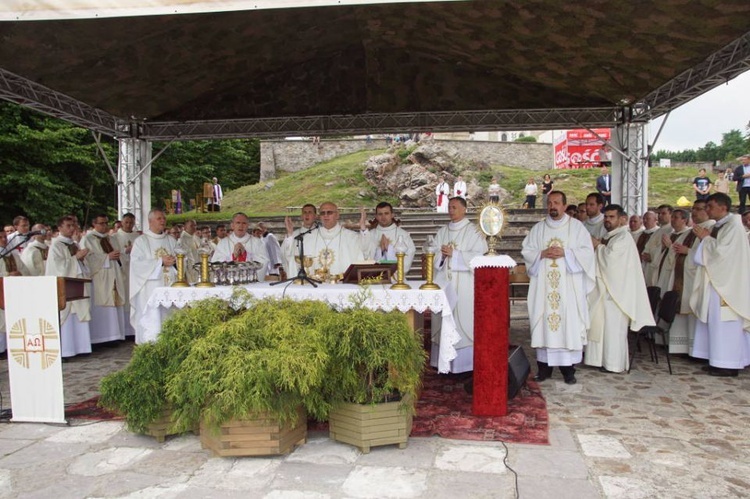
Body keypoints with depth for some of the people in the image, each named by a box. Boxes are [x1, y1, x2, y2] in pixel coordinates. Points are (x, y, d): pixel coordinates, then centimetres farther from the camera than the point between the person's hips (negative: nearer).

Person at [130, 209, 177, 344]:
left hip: (169, 286, 4)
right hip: (150, 289, -4)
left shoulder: (171, 240, 17)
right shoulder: (141, 241, 4)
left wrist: (174, 261, -8)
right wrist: (160, 262, -14)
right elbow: (136, 262, -8)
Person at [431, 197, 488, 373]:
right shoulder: (442, 232, 16)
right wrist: (442, 255, -9)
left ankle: (464, 363, 2)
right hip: (443, 282, 5)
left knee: (463, 319, -6)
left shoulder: (473, 231, 0)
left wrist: (454, 254, -13)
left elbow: (478, 255, -10)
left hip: (464, 284, -5)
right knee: (444, 319, 4)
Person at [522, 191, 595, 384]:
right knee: (543, 320, 0)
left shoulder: (576, 226, 6)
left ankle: (568, 367, 3)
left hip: (568, 285, -2)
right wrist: (542, 254, -9)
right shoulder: (538, 228, 12)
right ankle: (544, 365, 6)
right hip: (543, 284, 2)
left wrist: (565, 253, -12)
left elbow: (587, 251, 0)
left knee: (569, 321, -4)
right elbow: (526, 251, 8)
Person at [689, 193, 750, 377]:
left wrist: (706, 238, -8)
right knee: (716, 322, 10)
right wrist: (706, 239, 4)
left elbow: (722, 251, -20)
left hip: (726, 283, -9)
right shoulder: (719, 226, 14)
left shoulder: (733, 226, -11)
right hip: (716, 280, 9)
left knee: (724, 322, -5)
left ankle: (727, 364, 1)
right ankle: (719, 360, 16)